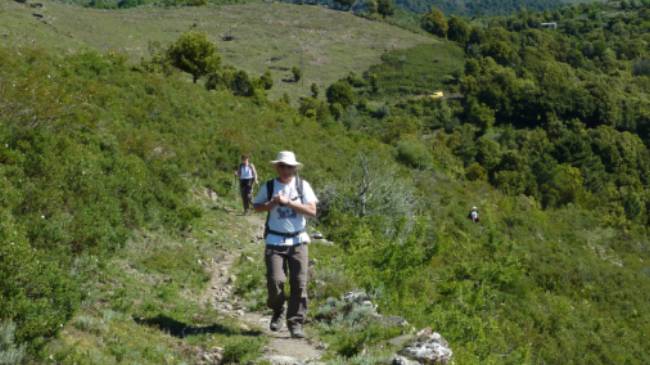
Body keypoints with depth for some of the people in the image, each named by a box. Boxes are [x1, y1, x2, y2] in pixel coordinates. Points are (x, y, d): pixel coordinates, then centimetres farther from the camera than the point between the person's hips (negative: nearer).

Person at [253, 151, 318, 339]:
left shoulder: (302, 185, 0)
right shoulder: (268, 187, 3)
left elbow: (312, 211, -7)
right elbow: (257, 206, 11)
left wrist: (288, 202, -16)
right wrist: (272, 203, -8)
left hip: (298, 241, 0)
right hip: (275, 241, 0)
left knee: (299, 283, -4)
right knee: (275, 281, -10)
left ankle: (295, 323, 5)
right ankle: (277, 313, 19)